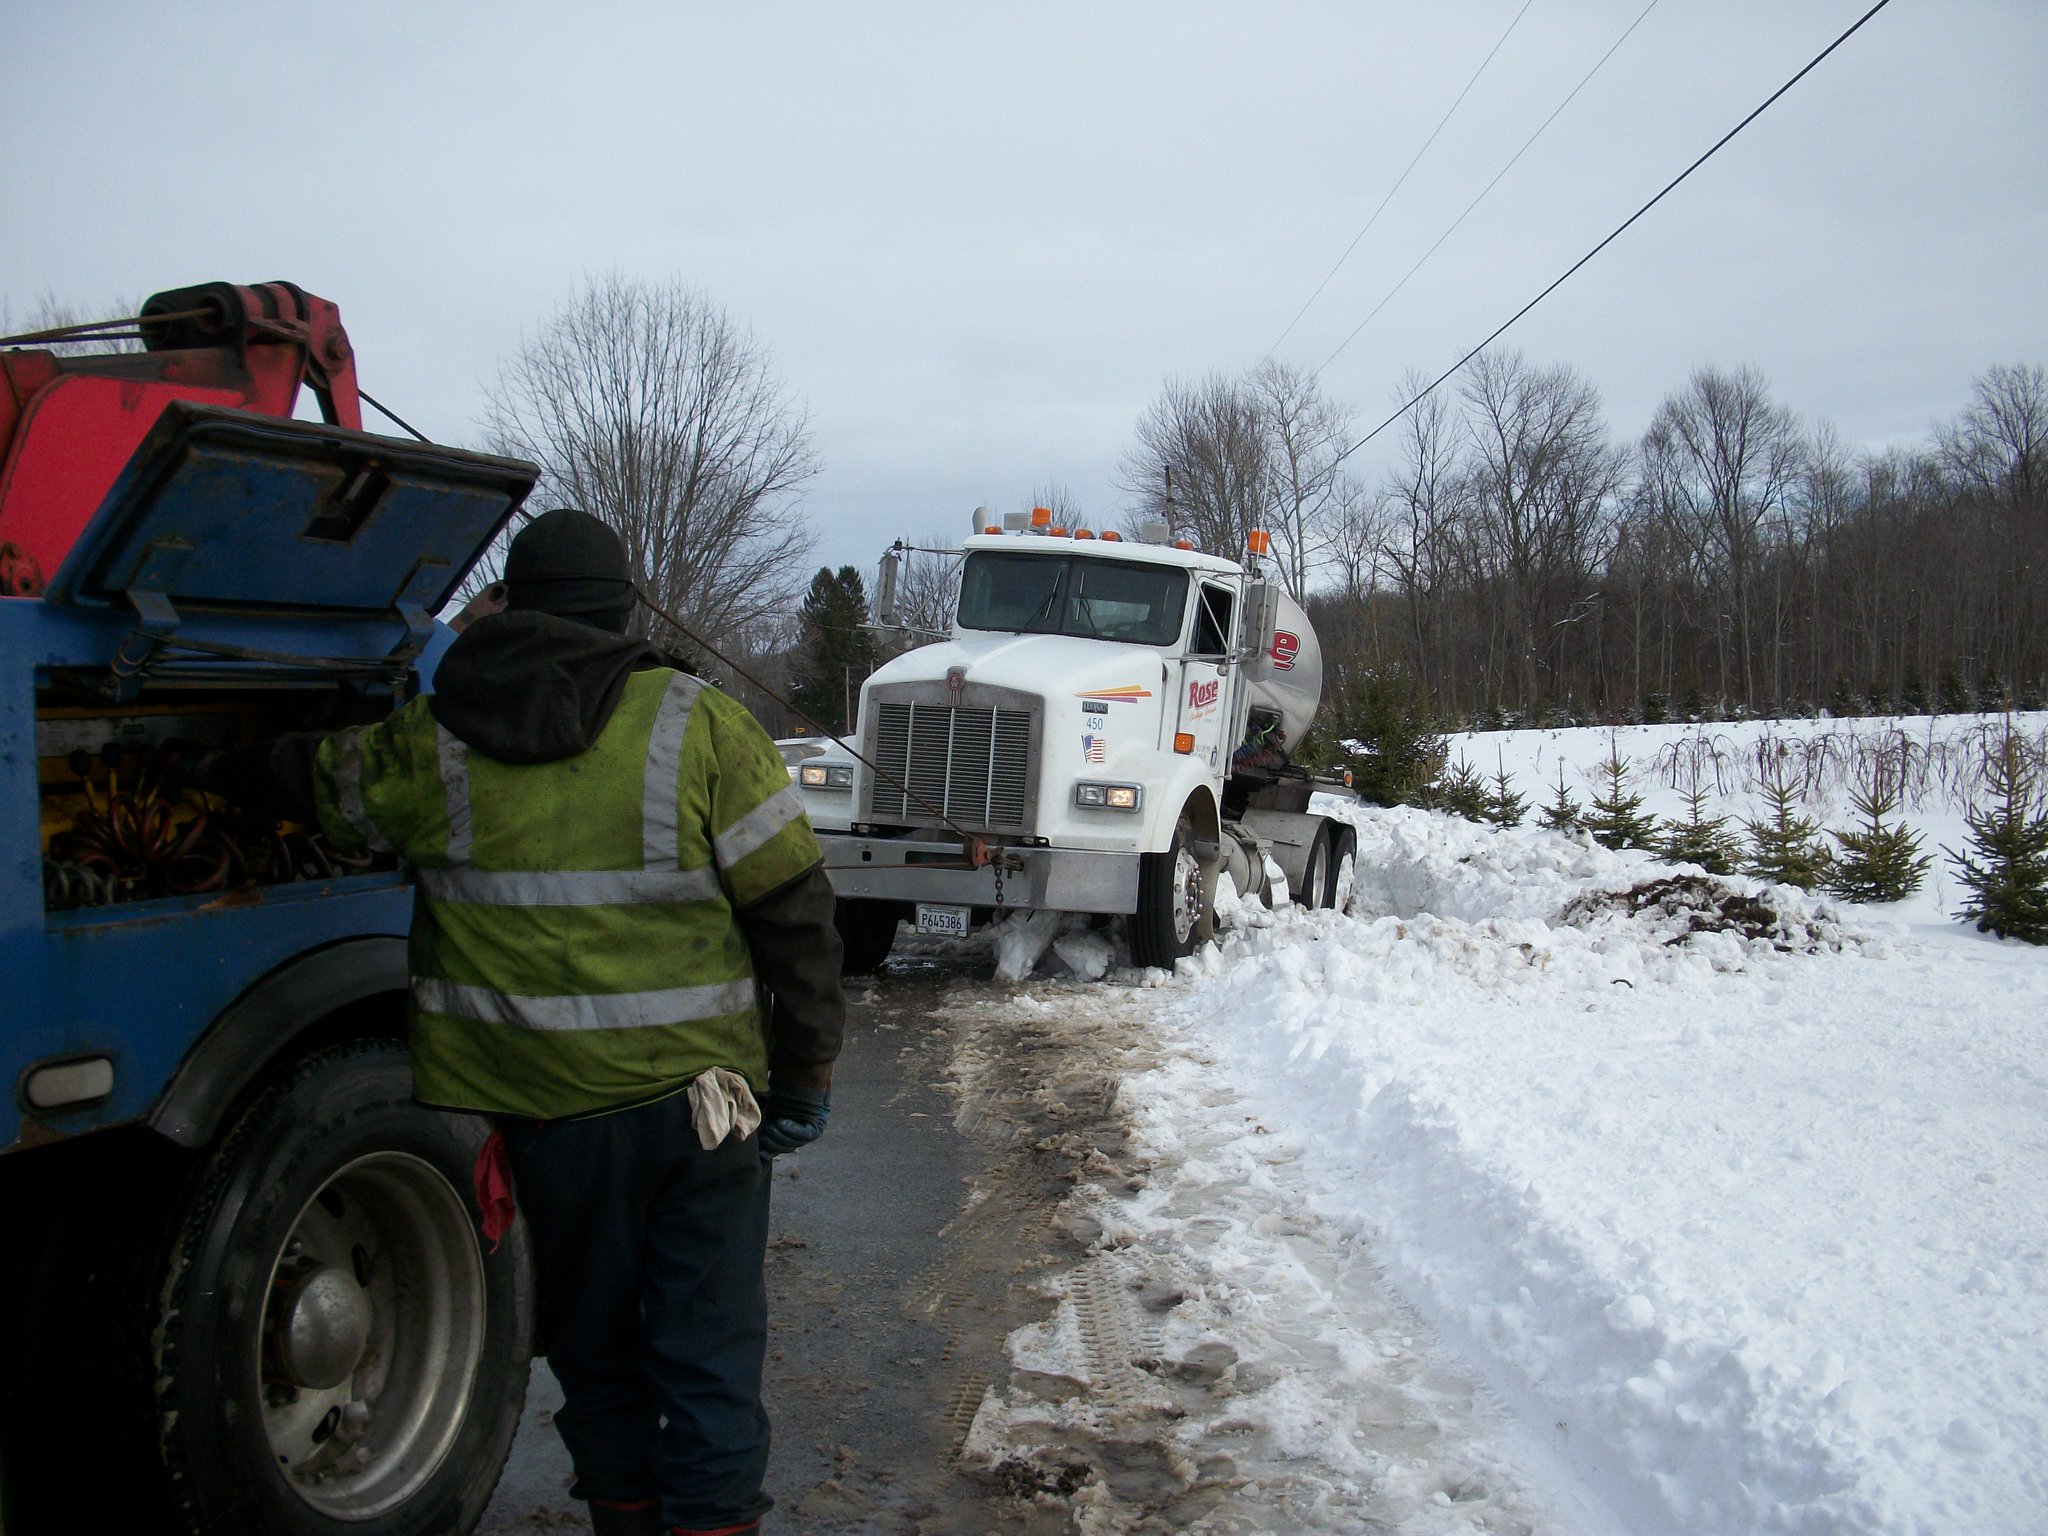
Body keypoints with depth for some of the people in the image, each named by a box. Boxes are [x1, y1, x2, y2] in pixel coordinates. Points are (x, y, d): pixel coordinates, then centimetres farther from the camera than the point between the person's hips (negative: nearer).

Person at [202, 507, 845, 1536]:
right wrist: (806, 1067, 0)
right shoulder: (701, 727, -9)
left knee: (593, 1339, 20)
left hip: (543, 1110, 2)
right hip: (698, 1099, -2)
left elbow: (305, 782, 17)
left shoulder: (431, 748, -2)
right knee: (708, 1346, 10)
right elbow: (792, 910, -9)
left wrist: (214, 770, 38)